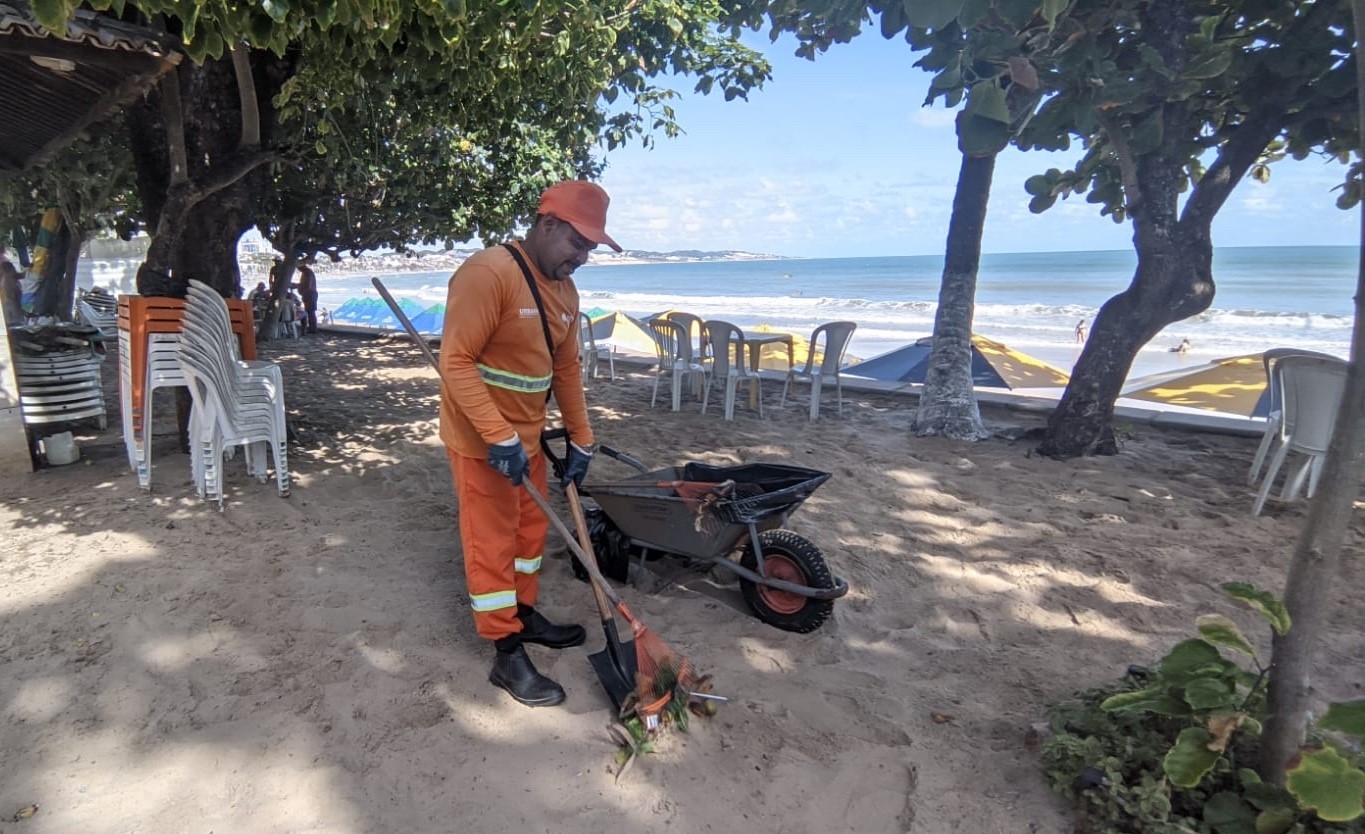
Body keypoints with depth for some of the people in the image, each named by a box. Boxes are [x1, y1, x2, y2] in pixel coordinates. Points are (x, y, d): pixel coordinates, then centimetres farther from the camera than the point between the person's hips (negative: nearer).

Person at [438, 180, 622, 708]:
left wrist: (580, 439, 12)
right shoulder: (488, 273, -22)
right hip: (482, 441, -8)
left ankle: (525, 616, 40)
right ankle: (507, 656, 17)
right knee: (492, 545, 3)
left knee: (531, 531, 20)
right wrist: (499, 437, -27)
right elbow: (456, 361, -24)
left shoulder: (564, 289, 5)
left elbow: (566, 368, 11)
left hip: (527, 437, 8)